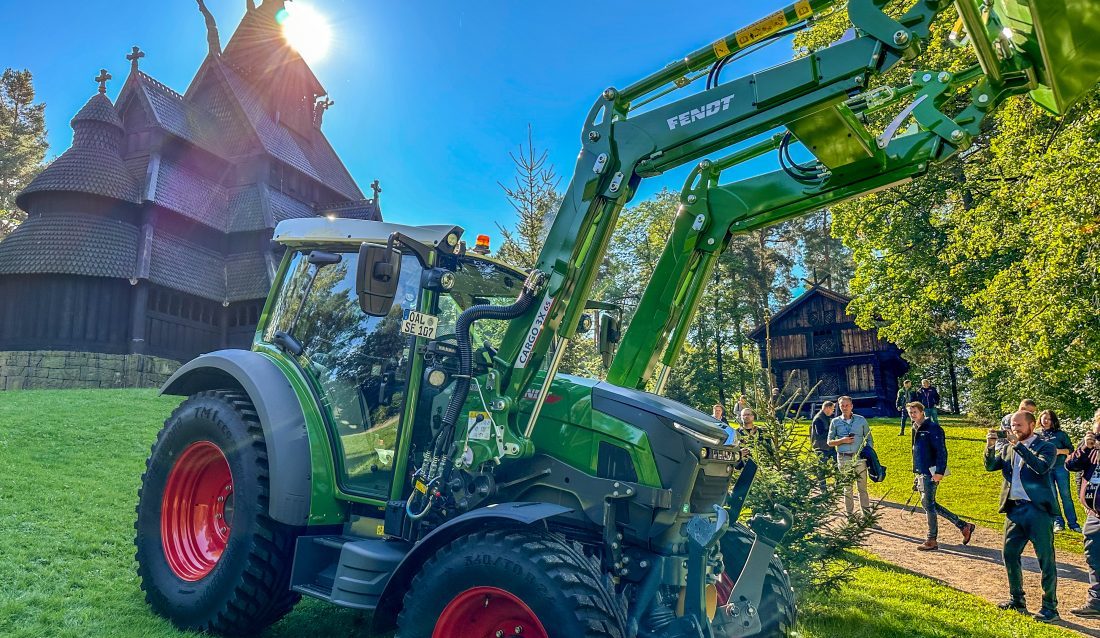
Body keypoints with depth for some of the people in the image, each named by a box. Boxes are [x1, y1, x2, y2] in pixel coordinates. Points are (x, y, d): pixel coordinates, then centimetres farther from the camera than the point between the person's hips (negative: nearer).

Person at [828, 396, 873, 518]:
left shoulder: (861, 420, 5)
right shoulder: (835, 422, 5)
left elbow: (869, 440, 11)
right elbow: (830, 442, 7)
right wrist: (842, 440, -10)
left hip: (859, 457, 0)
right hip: (844, 458, 0)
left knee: (862, 487, 4)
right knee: (847, 488, 7)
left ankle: (867, 513, 12)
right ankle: (850, 514, 14)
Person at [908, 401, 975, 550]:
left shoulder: (932, 428, -13)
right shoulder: (916, 429, 14)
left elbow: (942, 452, -18)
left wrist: (939, 472, -22)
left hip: (931, 473, -9)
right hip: (921, 473, 9)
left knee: (928, 504, -4)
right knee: (927, 503, 12)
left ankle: (932, 540, 7)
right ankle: (963, 525, 22)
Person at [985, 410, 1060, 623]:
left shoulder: (1046, 447, -3)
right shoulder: (1009, 448, 12)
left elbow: (1042, 467, -22)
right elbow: (990, 466, 4)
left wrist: (1018, 445, -24)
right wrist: (990, 446, -11)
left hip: (1038, 509, -6)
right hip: (1014, 509, 6)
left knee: (1046, 559, 1)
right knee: (1010, 554, 11)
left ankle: (1050, 607, 11)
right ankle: (1016, 599, 26)